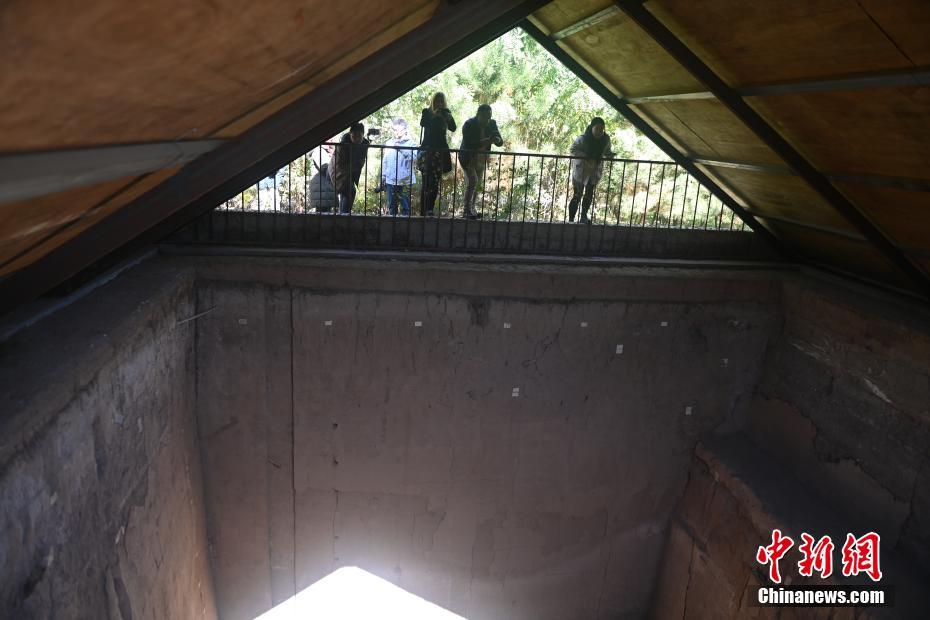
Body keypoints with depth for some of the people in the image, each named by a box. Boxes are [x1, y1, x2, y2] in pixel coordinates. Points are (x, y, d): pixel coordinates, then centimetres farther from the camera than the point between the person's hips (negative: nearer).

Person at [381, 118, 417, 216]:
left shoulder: (410, 143, -1)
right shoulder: (389, 143, 11)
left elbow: (414, 156, -20)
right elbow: (385, 161, 15)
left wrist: (400, 147, -23)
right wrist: (383, 176, 13)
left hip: (405, 181, -4)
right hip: (390, 180, 4)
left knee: (405, 205, 2)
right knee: (391, 206, 12)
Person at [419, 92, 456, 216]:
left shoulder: (445, 113, 11)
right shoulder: (427, 112, 5)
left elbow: (453, 128, -3)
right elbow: (422, 123, -13)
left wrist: (449, 117, -20)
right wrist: (433, 116, -25)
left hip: (441, 151, 3)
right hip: (428, 150, -3)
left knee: (436, 182, 0)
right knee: (427, 182, -11)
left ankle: (429, 210, 4)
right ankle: (423, 211, -12)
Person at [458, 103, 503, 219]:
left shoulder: (492, 124, -3)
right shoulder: (469, 124, -18)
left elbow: (500, 143, -3)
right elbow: (467, 144, -28)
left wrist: (497, 140, -28)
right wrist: (484, 142, -38)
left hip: (482, 159, 5)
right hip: (468, 158, -5)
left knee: (475, 184, 8)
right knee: (472, 181, -16)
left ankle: (471, 209, 16)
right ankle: (468, 210, -10)